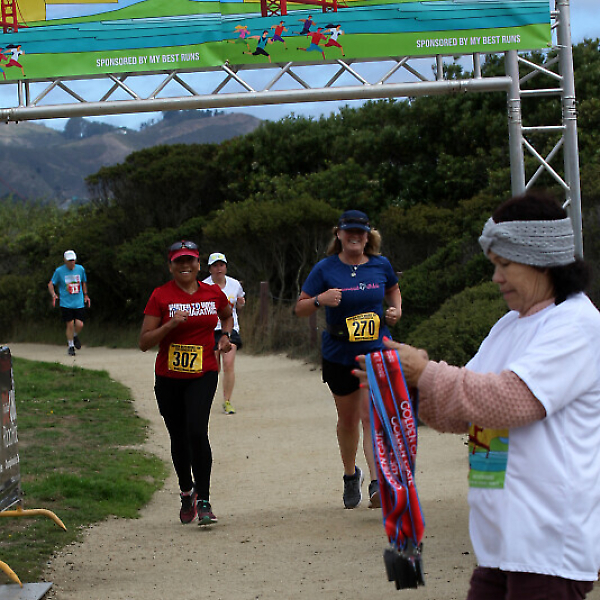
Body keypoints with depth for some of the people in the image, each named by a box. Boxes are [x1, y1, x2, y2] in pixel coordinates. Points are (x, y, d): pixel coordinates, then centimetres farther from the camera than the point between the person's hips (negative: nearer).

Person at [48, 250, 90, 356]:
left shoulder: (80, 269, 5)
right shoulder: (59, 271, -4)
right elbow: (51, 284, 4)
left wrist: (85, 295, 18)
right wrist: (53, 294, -13)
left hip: (79, 303, 2)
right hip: (66, 303, -2)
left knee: (79, 324, -8)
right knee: (70, 324, -6)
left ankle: (75, 336, 26)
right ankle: (70, 346, 13)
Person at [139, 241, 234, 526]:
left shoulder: (214, 294, 3)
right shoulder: (161, 296, -4)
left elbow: (227, 315, 27)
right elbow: (144, 342, -8)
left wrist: (226, 336, 7)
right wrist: (170, 325, -21)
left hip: (203, 375, -1)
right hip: (168, 378, 1)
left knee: (197, 431, -20)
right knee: (179, 438, 10)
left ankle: (203, 500, -12)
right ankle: (187, 492, 35)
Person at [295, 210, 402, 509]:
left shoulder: (381, 265, 2)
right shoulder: (325, 269, -4)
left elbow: (393, 289, 24)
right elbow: (300, 308, -2)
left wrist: (396, 309, 4)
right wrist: (320, 299, -22)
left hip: (377, 350, 0)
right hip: (339, 356, 1)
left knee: (371, 415, -16)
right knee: (348, 419, 13)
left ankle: (377, 484, -21)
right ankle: (350, 474, 37)